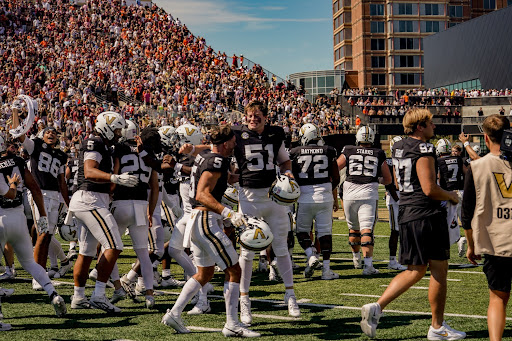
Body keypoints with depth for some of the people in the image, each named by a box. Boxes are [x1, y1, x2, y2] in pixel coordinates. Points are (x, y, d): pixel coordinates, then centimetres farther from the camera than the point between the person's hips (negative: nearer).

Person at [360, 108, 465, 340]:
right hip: (426, 214, -9)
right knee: (439, 270, 2)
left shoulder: (398, 148, 13)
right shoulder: (423, 150, -14)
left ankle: (376, 307, 0)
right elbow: (429, 189, -20)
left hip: (406, 213, 9)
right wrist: (451, 196, -1)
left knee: (415, 271, 13)